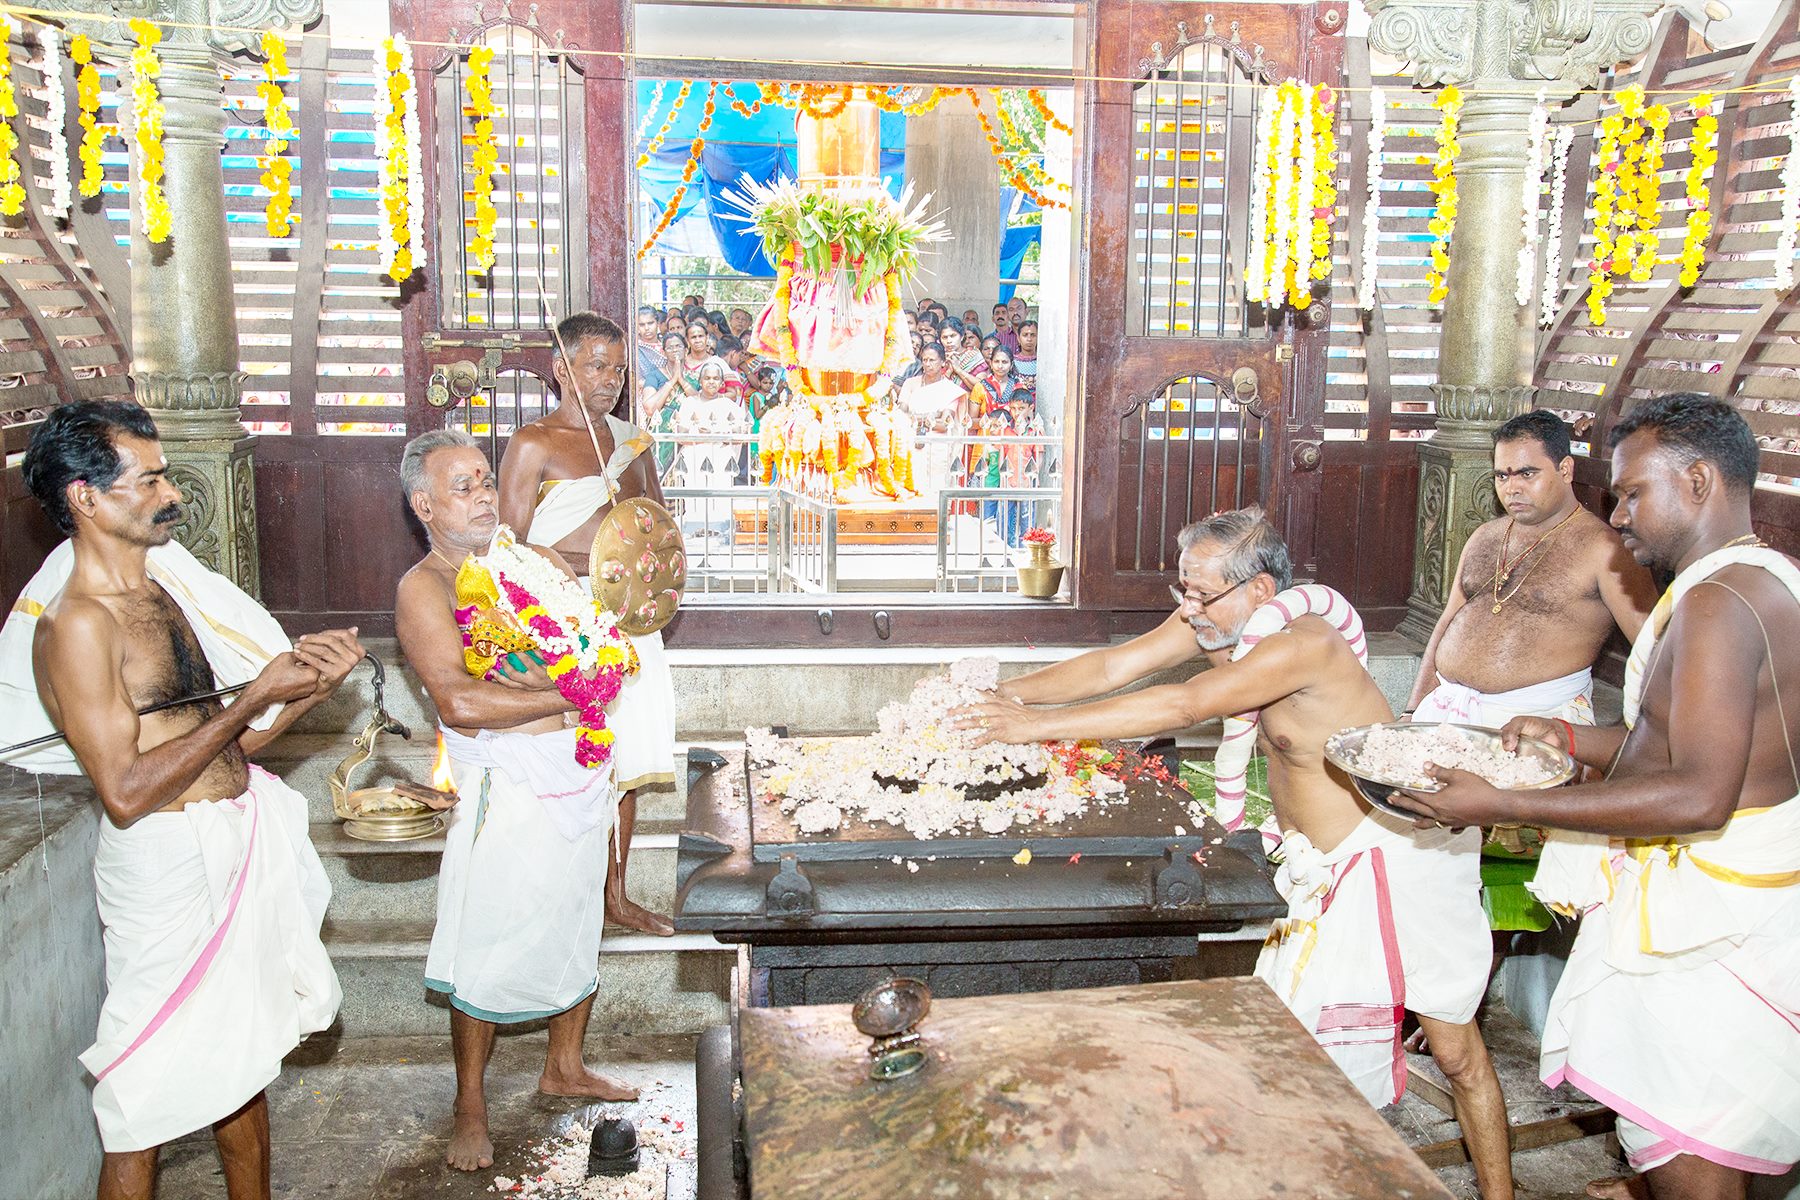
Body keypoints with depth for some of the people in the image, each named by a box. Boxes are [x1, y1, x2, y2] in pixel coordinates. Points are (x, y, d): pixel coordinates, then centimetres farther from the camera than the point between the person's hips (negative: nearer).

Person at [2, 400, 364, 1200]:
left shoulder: (163, 590, 9)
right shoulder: (75, 625, -17)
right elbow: (125, 791, -22)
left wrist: (309, 682, -3)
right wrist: (255, 697, -20)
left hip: (239, 848, 9)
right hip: (169, 868, -9)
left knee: (243, 1057, 21)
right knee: (149, 1096, 5)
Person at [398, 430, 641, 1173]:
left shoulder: (541, 562, 10)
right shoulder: (423, 589, -9)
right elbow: (460, 702, -23)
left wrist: (533, 677, -16)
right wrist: (567, 694, -16)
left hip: (582, 776, 6)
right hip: (508, 790, -6)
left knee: (577, 925, 18)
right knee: (488, 951, 1)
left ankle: (565, 1067, 38)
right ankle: (471, 1108, 20)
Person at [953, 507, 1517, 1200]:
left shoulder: (1303, 644, -29)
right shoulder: (1219, 619, -4)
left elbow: (1182, 707, -37)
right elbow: (1114, 666, -7)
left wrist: (1041, 723, -38)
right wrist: (1001, 695, -18)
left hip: (1395, 852, -8)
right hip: (1324, 868, 8)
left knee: (1456, 1049, 4)